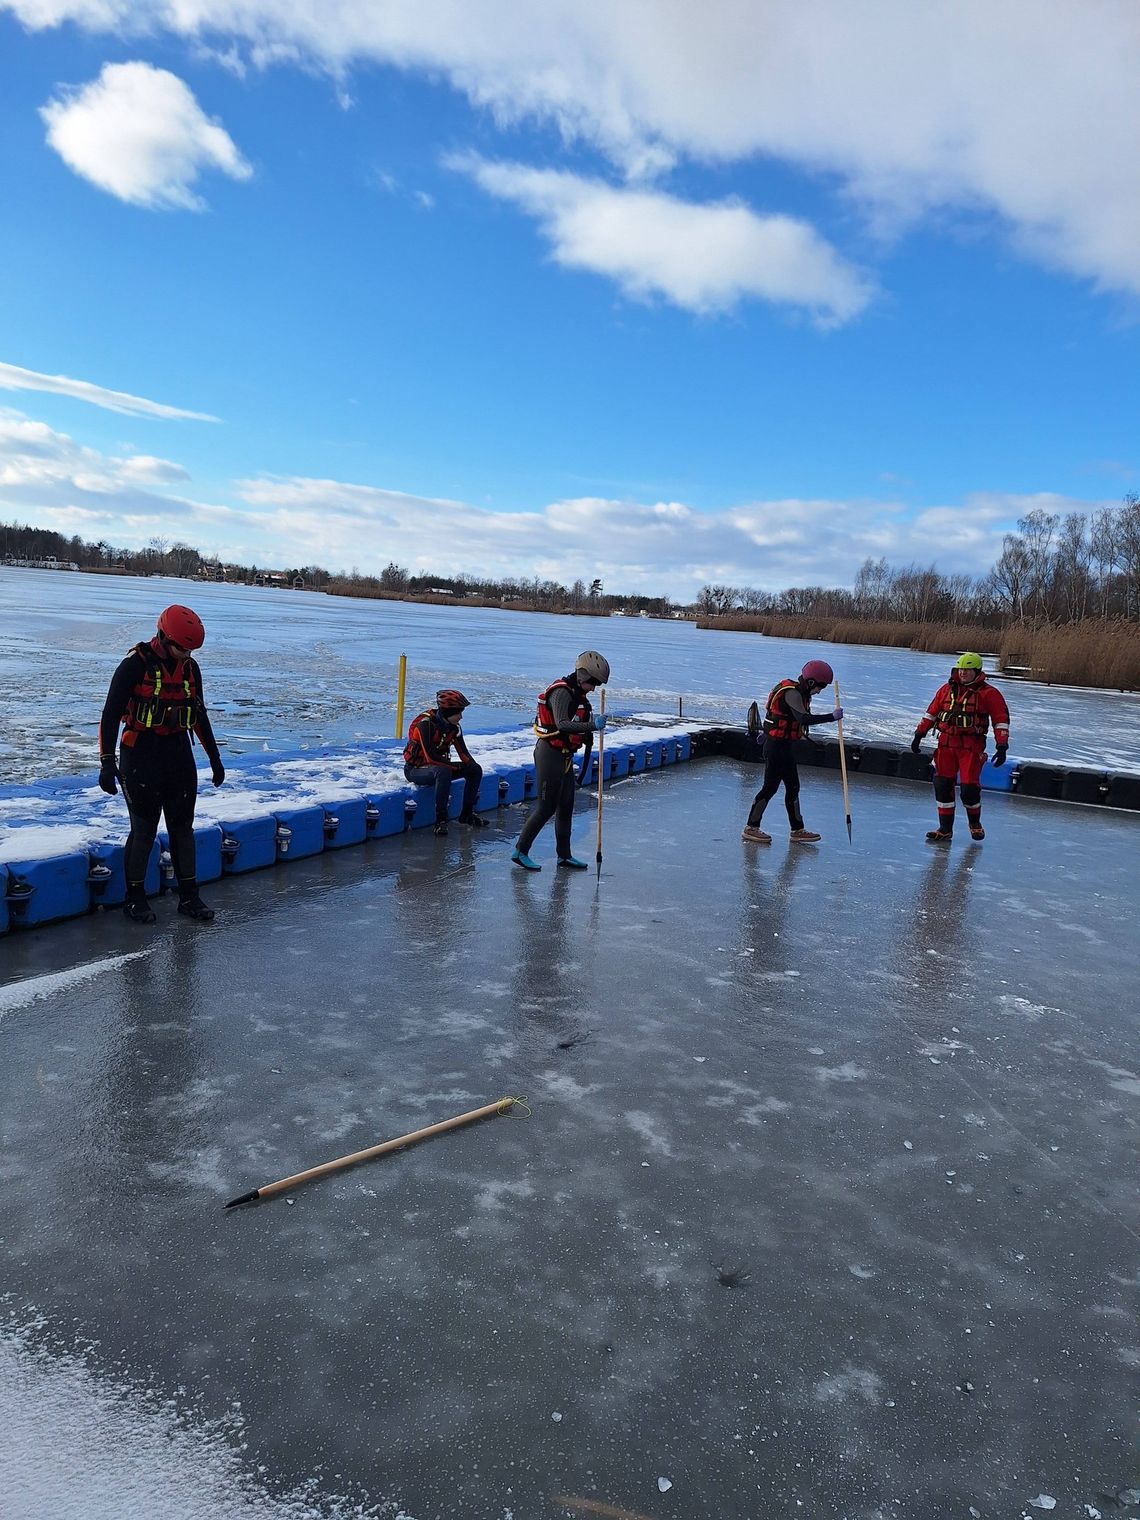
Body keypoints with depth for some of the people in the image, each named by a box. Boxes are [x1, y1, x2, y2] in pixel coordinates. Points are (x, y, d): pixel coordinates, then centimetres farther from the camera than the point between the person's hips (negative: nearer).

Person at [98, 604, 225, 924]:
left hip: (180, 756, 5)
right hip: (141, 757, -5)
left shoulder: (190, 668, 5)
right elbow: (110, 714, -12)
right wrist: (107, 763, -16)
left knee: (183, 827, 8)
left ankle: (189, 896, 17)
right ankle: (135, 898, 16)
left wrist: (214, 758, 18)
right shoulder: (135, 665, -13)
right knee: (144, 829, 0)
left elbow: (199, 715, 16)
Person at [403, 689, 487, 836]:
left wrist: (472, 765, -17)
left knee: (475, 770, -4)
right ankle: (440, 820, -33)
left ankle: (466, 815, 2)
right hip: (416, 769, -8)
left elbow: (463, 751, 1)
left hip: (438, 766, 8)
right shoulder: (426, 725, -25)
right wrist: (457, 766, -25)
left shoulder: (454, 727, -1)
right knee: (443, 771, -39)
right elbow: (431, 757, -31)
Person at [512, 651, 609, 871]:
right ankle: (520, 851, 6)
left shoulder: (579, 694, 12)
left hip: (565, 756, 10)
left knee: (565, 807, 13)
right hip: (549, 753, -10)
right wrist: (591, 725, -38)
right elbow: (562, 724, -31)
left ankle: (564, 855, 22)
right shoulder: (561, 692, -18)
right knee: (546, 807, -5)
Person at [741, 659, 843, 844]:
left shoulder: (800, 693, 13)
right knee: (770, 787, -5)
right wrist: (832, 717, -27)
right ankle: (751, 828, 4)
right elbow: (804, 719, -30)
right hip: (776, 747, -10)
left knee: (793, 787, 12)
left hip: (785, 745, 10)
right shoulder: (792, 693, -19)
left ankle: (797, 830, 19)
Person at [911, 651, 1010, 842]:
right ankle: (945, 829, 12)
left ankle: (975, 823, 21)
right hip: (946, 744, 4)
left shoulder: (989, 693, -2)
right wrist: (919, 734, 11)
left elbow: (1001, 720, -3)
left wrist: (1001, 746, -9)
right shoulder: (947, 689, 10)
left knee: (969, 787, -7)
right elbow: (931, 713, 15)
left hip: (972, 747, -4)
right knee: (942, 785, 2)